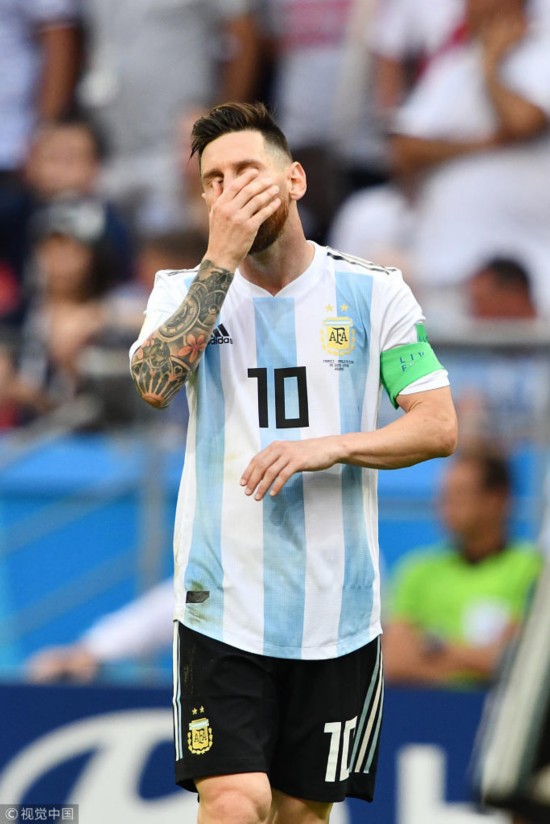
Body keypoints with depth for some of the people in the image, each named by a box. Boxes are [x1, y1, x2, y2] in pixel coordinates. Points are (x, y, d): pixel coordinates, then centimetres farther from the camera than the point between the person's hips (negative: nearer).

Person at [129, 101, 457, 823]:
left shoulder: (374, 294, 2)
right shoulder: (185, 290, 4)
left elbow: (439, 426, -3)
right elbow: (154, 384, -16)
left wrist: (330, 446, -18)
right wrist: (222, 260, -18)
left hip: (337, 608, 1)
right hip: (222, 602, -1)